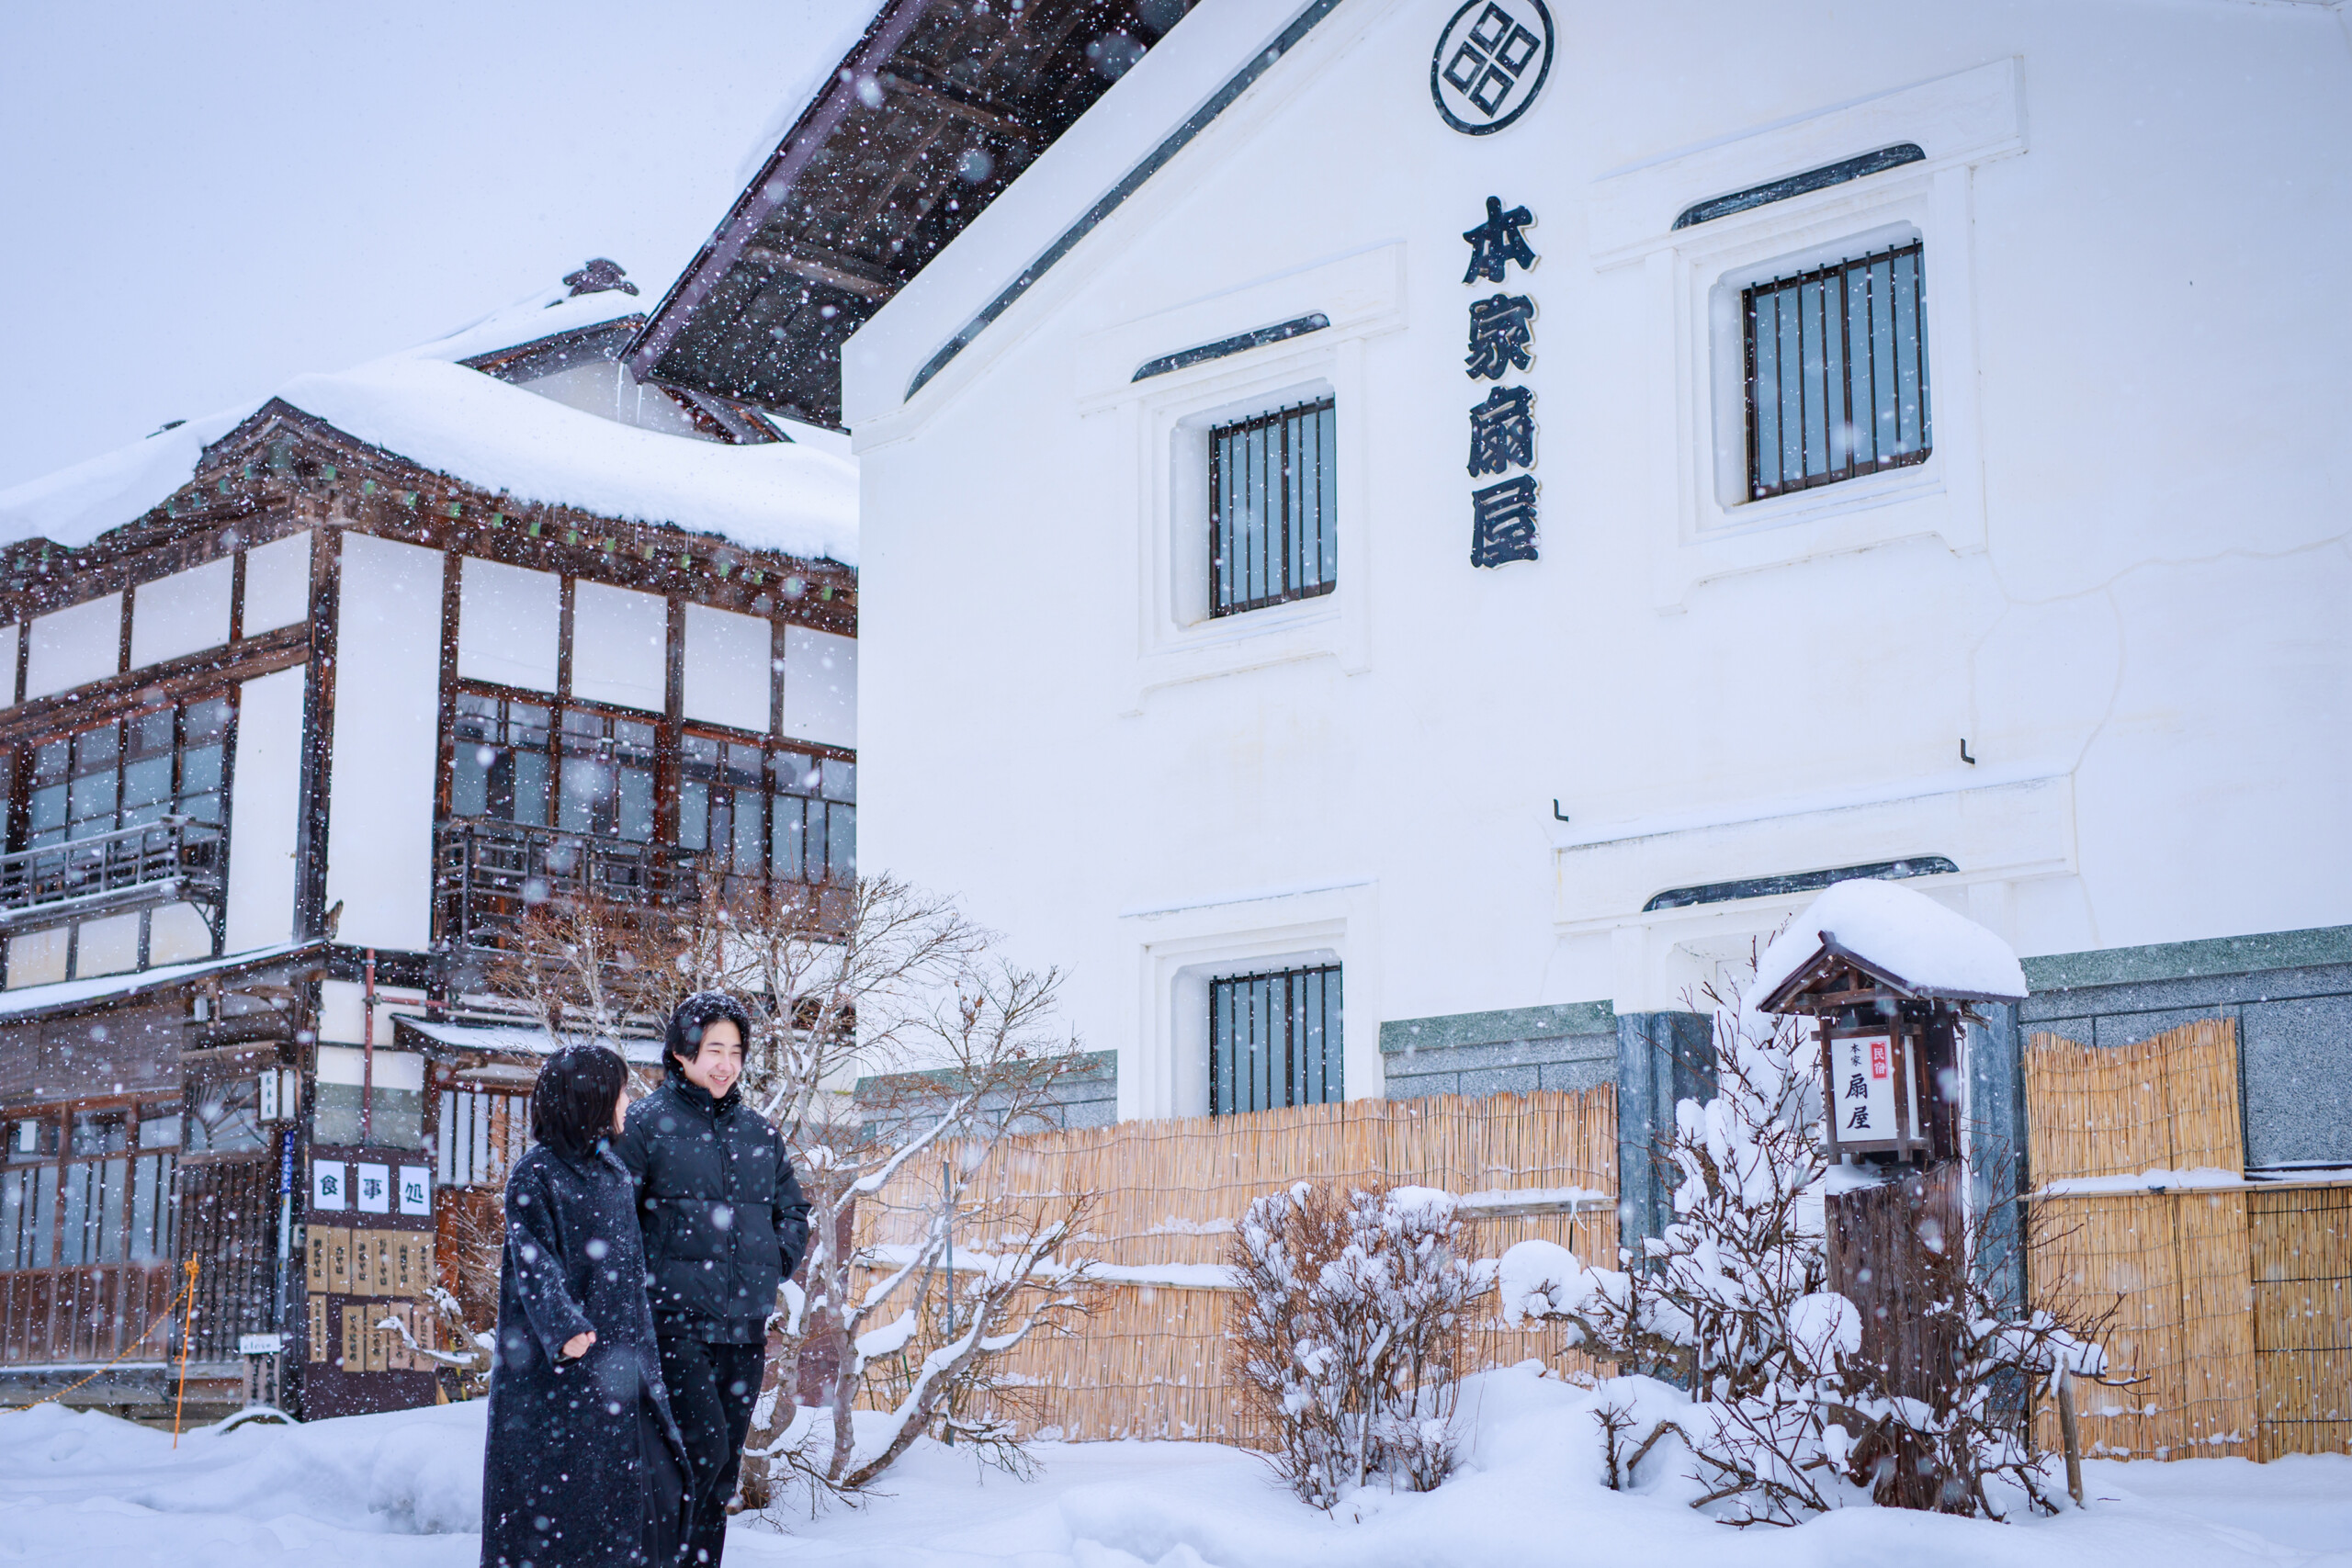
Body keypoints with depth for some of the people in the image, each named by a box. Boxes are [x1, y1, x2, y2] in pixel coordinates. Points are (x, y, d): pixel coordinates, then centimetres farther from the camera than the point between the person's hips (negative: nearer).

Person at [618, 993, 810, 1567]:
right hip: (675, 1319, -5)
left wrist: (774, 1267, 13)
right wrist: (649, 1276, -7)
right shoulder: (647, 1122, -1)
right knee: (703, 1446, -17)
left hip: (745, 1326, 6)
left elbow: (793, 1209, 26)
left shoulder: (758, 1131, 15)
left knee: (724, 1468, 7)